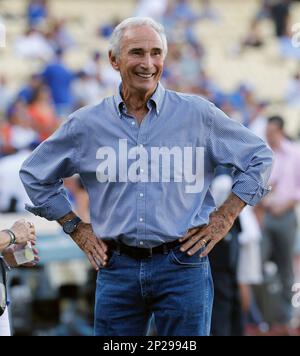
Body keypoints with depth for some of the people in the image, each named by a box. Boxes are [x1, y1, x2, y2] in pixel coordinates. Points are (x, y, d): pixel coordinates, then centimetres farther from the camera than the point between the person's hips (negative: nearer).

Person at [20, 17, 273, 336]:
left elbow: (259, 157, 10)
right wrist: (76, 229, 12)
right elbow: (34, 175, 19)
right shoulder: (86, 125, 5)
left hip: (181, 265, -1)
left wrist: (224, 219, 4)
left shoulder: (197, 114, 1)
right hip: (117, 269, 2)